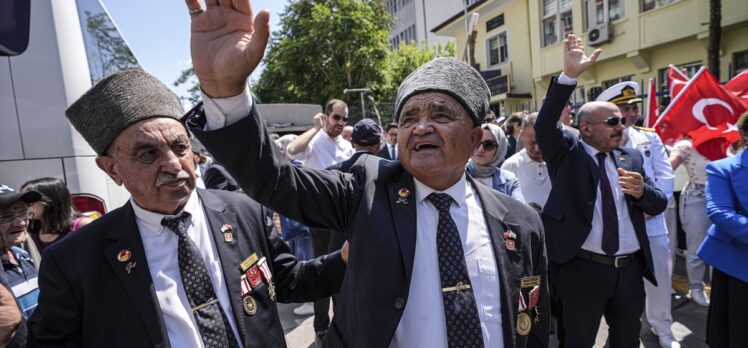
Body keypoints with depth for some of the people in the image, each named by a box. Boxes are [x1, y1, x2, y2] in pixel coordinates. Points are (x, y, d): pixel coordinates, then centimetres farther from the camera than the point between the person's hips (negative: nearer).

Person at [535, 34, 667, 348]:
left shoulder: (631, 157, 8)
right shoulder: (566, 153, -5)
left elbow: (659, 205, 8)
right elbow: (544, 125, -23)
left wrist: (642, 191, -15)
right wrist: (569, 75, -31)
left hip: (630, 269, 5)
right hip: (582, 268, -4)